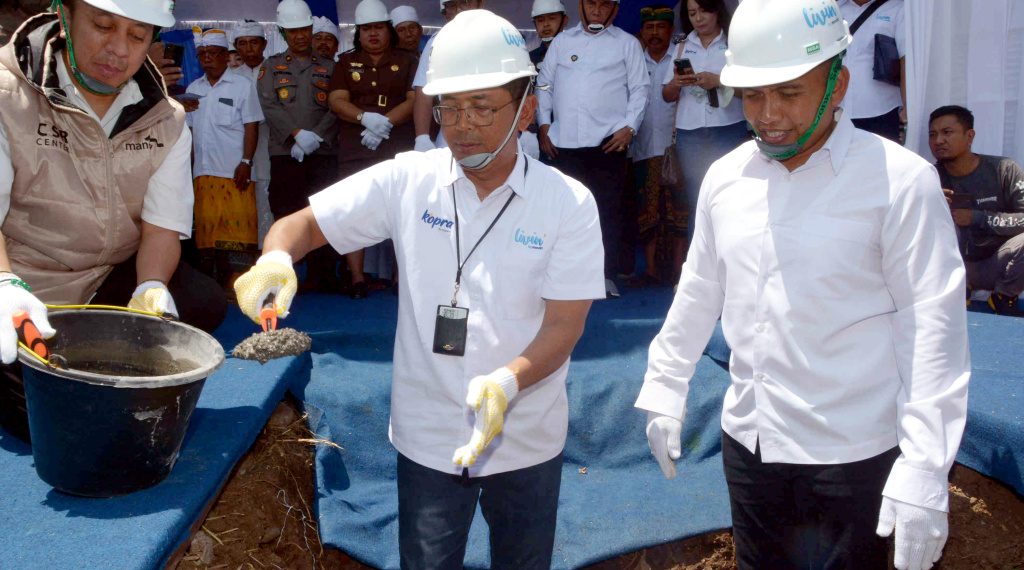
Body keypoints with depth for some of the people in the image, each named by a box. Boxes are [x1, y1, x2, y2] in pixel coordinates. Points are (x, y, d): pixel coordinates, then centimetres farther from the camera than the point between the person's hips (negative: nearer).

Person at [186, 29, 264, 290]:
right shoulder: (193, 89, 16)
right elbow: (188, 128, 18)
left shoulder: (242, 85, 2)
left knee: (238, 227, -9)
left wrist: (246, 162, -12)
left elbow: (252, 126, -3)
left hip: (235, 173, -5)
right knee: (207, 228, 4)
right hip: (203, 173, 5)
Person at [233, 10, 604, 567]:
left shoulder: (568, 202, -10)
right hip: (429, 436, 0)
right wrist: (276, 259, -28)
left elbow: (564, 326, -14)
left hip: (527, 439, 0)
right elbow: (303, 224, -4)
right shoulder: (407, 179, -7)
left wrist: (507, 382, -33)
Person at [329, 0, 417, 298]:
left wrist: (385, 123, -16)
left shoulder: (407, 61, 9)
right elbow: (337, 101, 1)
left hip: (397, 150, -1)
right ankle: (357, 279, 2)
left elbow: (415, 100, -2)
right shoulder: (346, 62, 13)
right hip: (354, 151, 1)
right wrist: (367, 118, -17)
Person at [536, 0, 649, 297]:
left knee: (607, 210, 0)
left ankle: (606, 276, 5)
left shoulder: (627, 44, 8)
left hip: (608, 141, -2)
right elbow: (545, 85, 15)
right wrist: (543, 125, 5)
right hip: (564, 141, 2)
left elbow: (639, 89, 4)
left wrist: (629, 127, -7)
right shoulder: (562, 41, 15)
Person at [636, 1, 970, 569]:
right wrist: (663, 391, 16)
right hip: (748, 443, 5)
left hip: (852, 459, -5)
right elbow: (698, 293, 12)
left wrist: (923, 469, -18)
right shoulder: (726, 177, 2)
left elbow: (932, 329, -15)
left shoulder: (901, 181, -13)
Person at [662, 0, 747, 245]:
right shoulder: (682, 47, 14)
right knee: (696, 202, 5)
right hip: (689, 134, 3)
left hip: (729, 131, -3)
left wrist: (719, 81, -17)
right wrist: (677, 82, -7)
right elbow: (667, 95, 14)